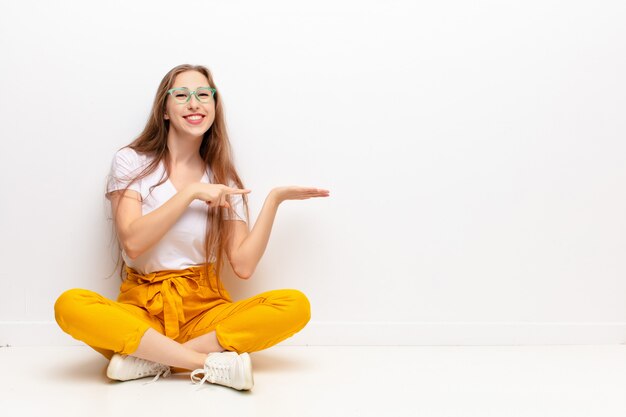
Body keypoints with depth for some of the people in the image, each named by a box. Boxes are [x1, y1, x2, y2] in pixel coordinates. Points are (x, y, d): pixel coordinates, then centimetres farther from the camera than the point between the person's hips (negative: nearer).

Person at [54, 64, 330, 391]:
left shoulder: (223, 180, 6)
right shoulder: (131, 162, 1)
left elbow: (243, 265, -4)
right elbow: (132, 243, -13)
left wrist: (274, 199, -10)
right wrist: (191, 192, -14)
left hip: (203, 309, 2)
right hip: (142, 307, -2)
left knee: (296, 305, -23)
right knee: (70, 305, -32)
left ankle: (151, 358, -22)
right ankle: (211, 362, -27)